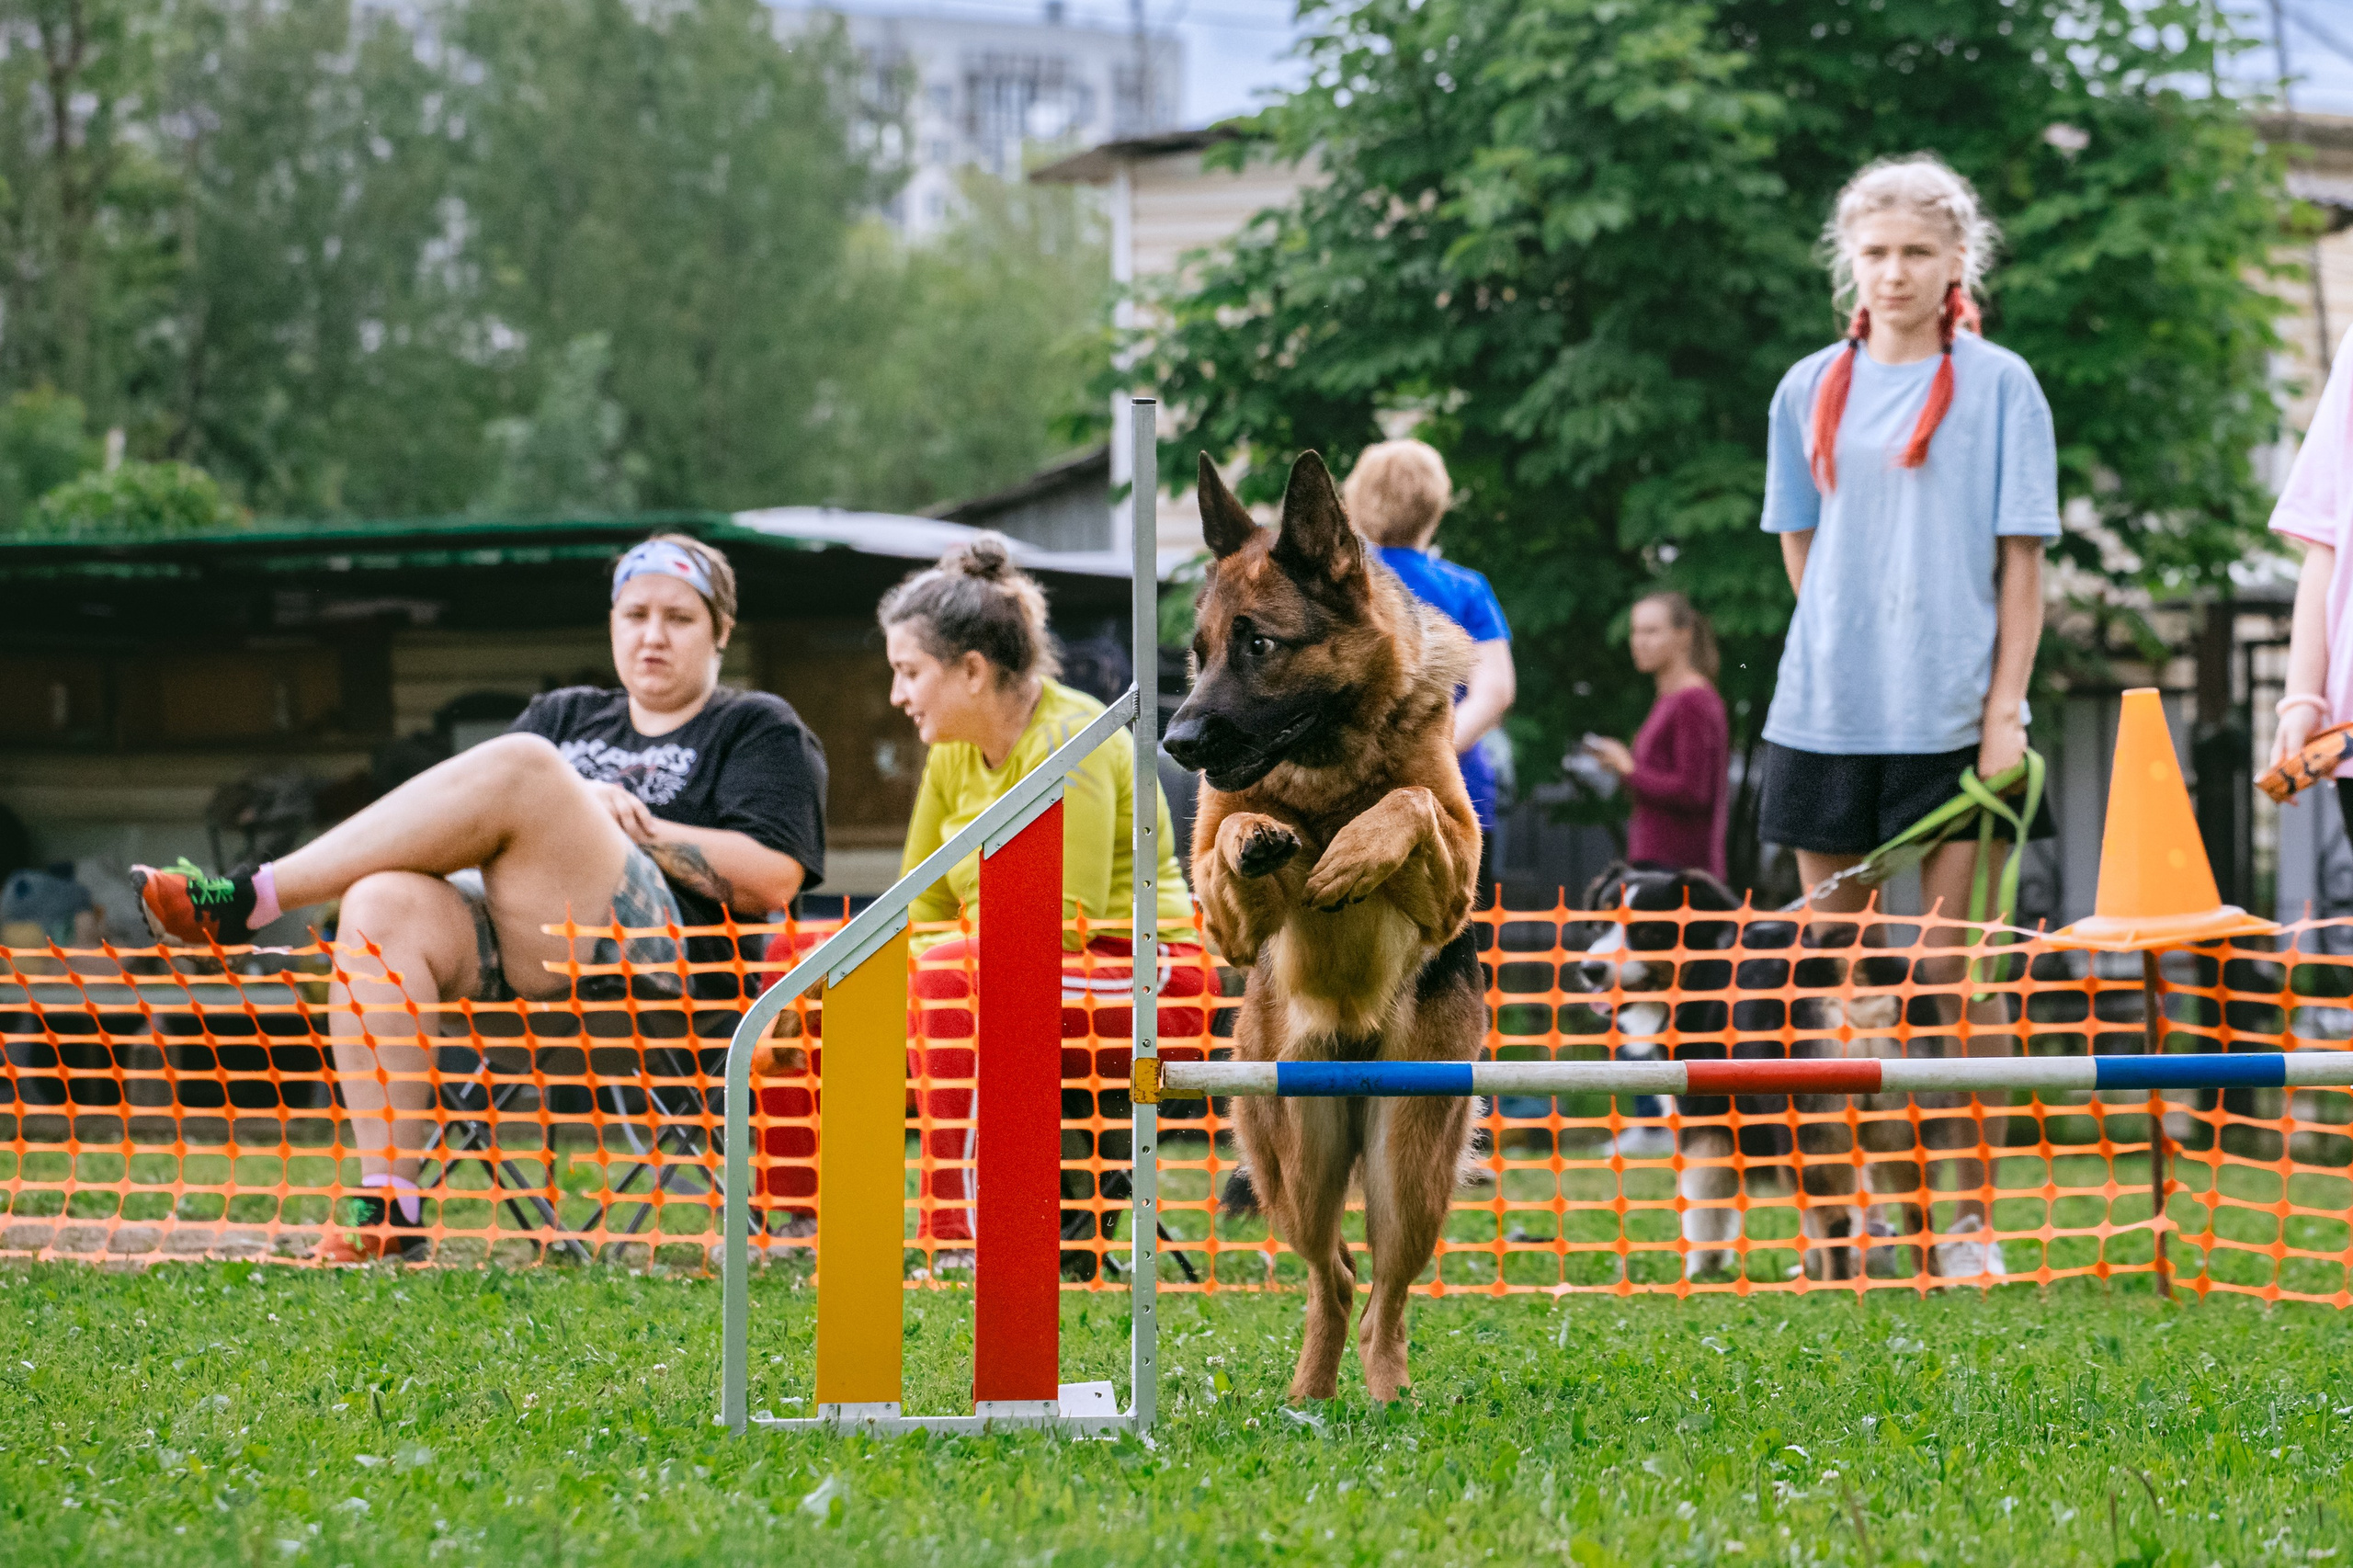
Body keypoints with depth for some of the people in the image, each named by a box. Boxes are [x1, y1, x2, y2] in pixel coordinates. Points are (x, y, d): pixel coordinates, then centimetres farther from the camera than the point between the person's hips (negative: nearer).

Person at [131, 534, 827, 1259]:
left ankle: (247, 899, -27)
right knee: (381, 905, -29)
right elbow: (474, 818, 19)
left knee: (519, 767, -27)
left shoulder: (761, 729, 18)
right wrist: (573, 810, 3)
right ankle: (388, 1205, -34)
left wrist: (639, 828, -2)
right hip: (512, 963, 5)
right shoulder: (564, 716, 33)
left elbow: (773, 879, 2)